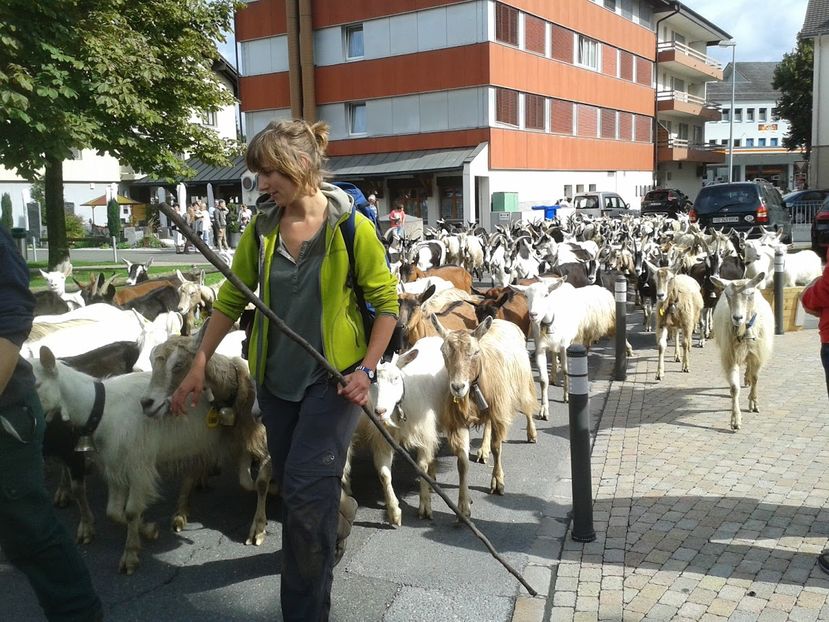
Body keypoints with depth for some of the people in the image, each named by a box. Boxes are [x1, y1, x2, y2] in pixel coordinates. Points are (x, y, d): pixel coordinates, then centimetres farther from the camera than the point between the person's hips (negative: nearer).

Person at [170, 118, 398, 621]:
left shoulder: (352, 227, -13)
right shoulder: (262, 228, -1)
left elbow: (387, 301, -6)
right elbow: (231, 299, 7)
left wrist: (368, 369, -13)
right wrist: (200, 364, 5)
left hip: (333, 377, -5)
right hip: (277, 377, 5)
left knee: (305, 493, -8)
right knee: (293, 483, 18)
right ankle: (341, 510, 52)